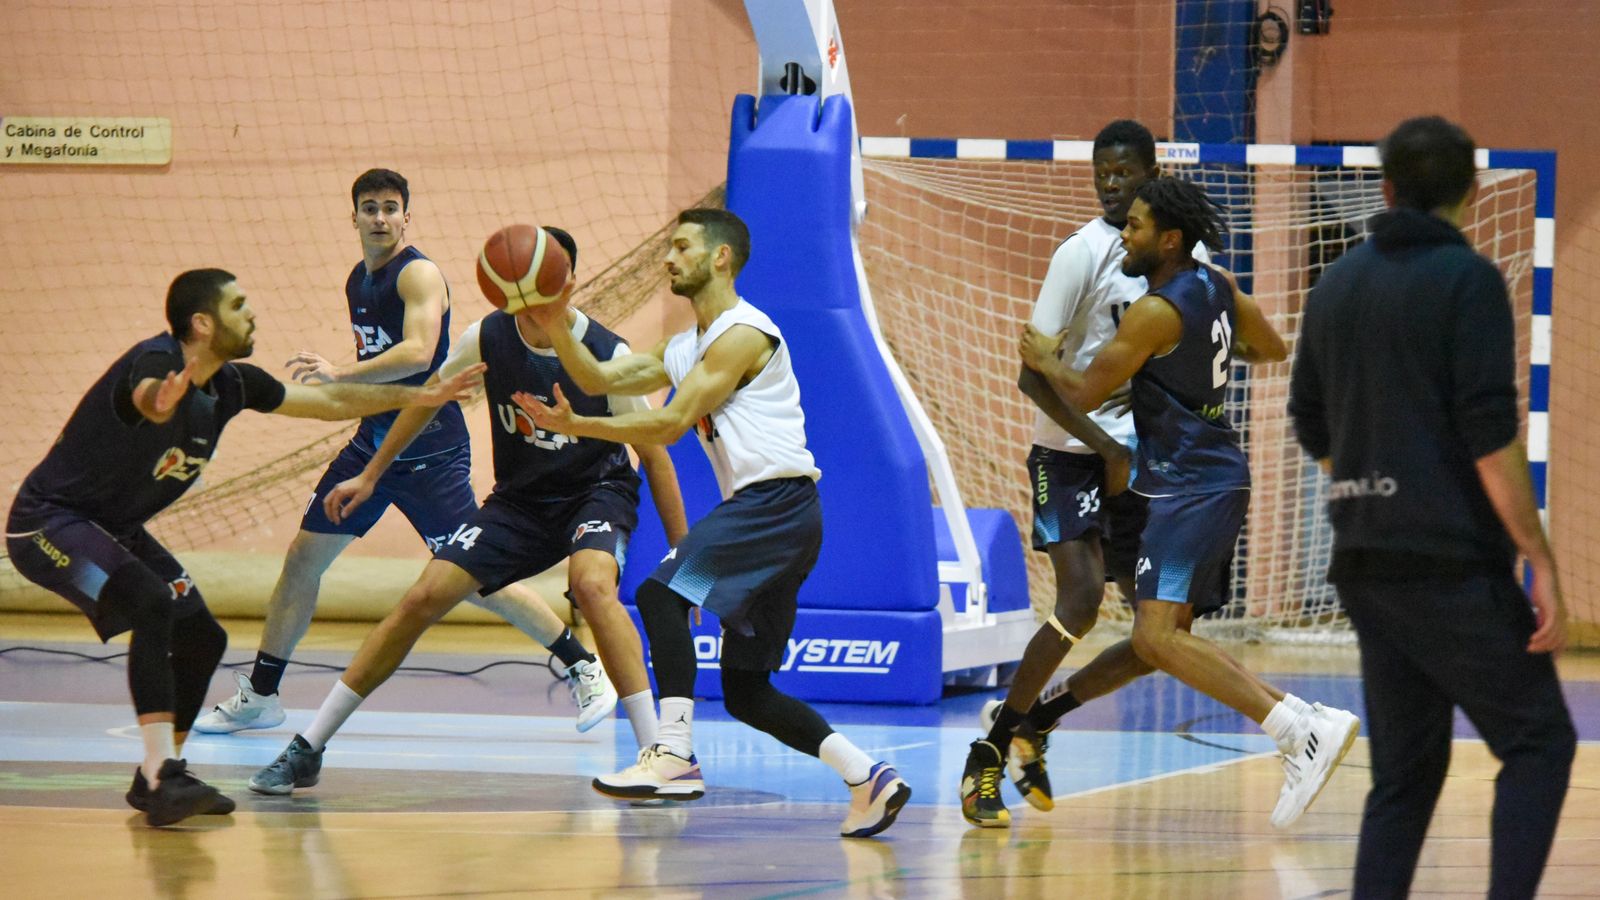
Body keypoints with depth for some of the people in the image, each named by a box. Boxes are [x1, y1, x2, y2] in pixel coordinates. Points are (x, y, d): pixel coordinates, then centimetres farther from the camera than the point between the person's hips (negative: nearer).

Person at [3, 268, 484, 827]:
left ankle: (154, 781, 22)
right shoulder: (157, 359, -26)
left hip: (114, 529, 10)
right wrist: (161, 399, -76)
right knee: (153, 604, -29)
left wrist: (425, 397, 13)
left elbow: (329, 402, 11)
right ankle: (164, 778, -32)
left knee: (202, 639, 8)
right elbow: (146, 395, -53)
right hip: (49, 521, -10)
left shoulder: (232, 384, -1)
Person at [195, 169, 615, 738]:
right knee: (303, 557, 5)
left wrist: (342, 375, -36)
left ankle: (584, 669, 2)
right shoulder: (357, 282, 11)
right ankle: (258, 696, 15)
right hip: (374, 442, 8)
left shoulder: (418, 274, -14)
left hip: (430, 451, -8)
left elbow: (417, 353, -31)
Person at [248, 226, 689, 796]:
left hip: (598, 489, -3)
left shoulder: (608, 354, -21)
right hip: (519, 497, 3)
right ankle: (306, 751, 0)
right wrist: (371, 476, 13)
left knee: (591, 583, -36)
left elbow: (653, 452, -11)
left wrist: (683, 550, -11)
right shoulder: (487, 338, -12)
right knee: (424, 597, -8)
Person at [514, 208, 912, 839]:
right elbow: (599, 378, 17)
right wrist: (554, 321, 4)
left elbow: (671, 424, -14)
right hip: (759, 510, 10)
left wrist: (577, 427, -14)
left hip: (779, 500, -10)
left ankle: (675, 756, -31)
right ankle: (869, 777, 9)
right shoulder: (686, 348, 22)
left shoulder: (741, 334, -8)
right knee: (746, 694, 9)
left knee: (661, 592, -24)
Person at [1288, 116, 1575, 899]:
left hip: (1365, 565, 7)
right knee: (1539, 743, 0)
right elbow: (1491, 433, -15)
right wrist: (1542, 563, -13)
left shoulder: (1337, 284, 12)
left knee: (1405, 771, 11)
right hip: (1452, 563, -7)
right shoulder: (1466, 279, -8)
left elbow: (1311, 426, 18)